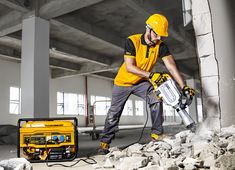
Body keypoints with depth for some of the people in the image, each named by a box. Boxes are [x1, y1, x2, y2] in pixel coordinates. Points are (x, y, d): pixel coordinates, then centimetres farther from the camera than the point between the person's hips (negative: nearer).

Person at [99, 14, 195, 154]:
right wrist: (150, 75, -42)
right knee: (114, 112, 4)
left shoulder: (161, 46, -15)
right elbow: (129, 67, -32)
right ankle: (105, 142, 20)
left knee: (156, 100, -22)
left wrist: (184, 86, -36)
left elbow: (171, 66, -24)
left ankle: (157, 134, -9)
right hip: (124, 81, -2)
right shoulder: (132, 41, -26)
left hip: (142, 83, 3)